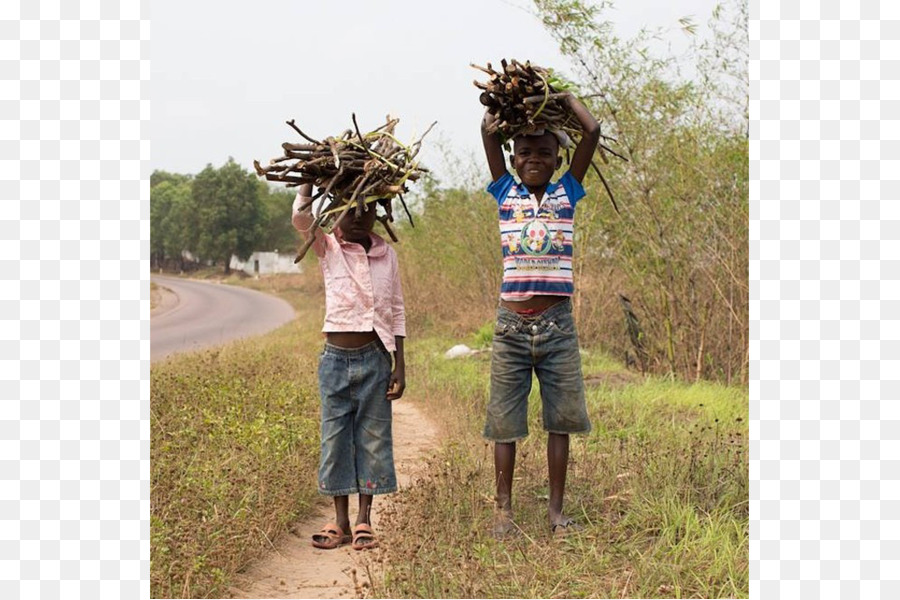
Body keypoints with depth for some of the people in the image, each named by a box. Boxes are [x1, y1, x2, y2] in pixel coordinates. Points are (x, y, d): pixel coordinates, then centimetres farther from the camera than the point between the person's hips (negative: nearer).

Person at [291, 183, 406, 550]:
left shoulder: (387, 255, 4)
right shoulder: (328, 250, -1)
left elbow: (397, 312, 7)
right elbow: (301, 217, -21)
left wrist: (400, 365, 3)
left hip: (375, 359, 1)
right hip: (336, 358, -1)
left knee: (372, 438, 5)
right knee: (335, 437, 4)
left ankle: (364, 521, 15)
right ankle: (340, 522, 15)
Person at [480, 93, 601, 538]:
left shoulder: (567, 193, 7)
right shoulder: (506, 193, 6)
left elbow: (592, 132, 1)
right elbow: (489, 129, 1)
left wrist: (565, 97, 12)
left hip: (557, 323, 1)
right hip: (511, 323, 0)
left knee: (560, 420, 6)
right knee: (505, 421, 4)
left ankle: (556, 511, 15)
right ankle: (503, 509, 14)